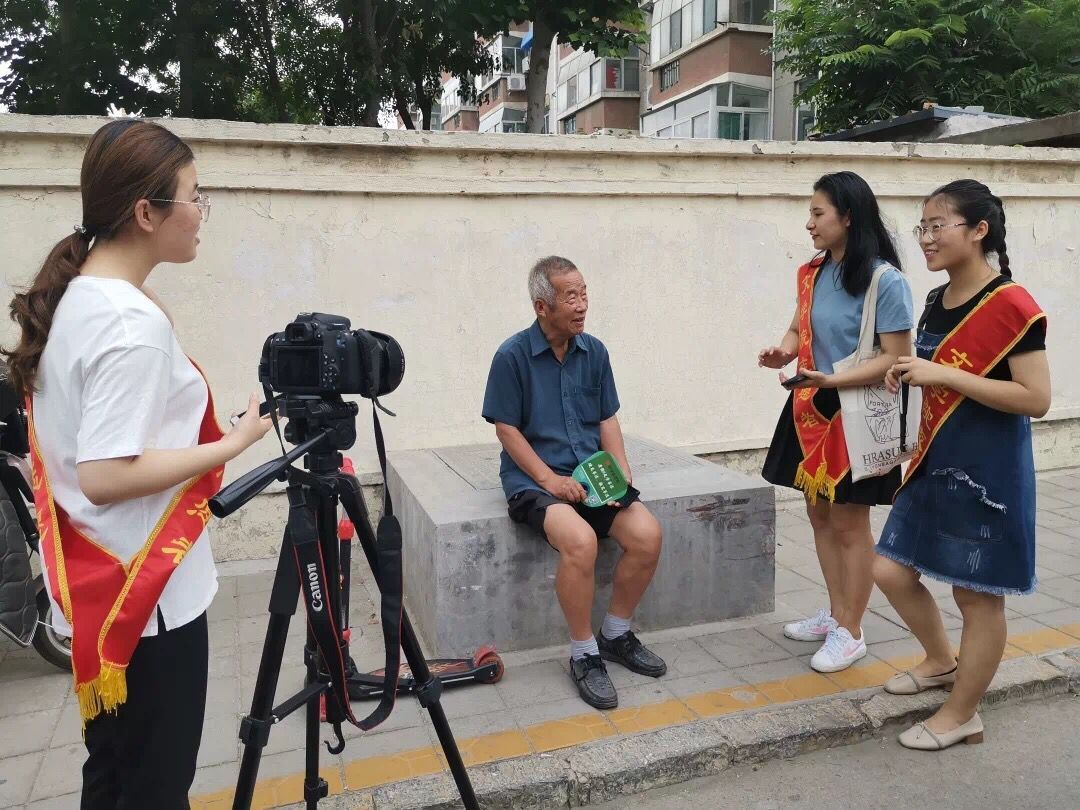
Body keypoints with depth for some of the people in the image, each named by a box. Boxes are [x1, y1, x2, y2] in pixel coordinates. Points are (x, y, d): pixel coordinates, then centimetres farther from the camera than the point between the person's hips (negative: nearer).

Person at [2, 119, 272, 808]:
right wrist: (233, 444, -20)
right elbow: (107, 476, -26)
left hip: (99, 586, 9)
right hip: (149, 594, -9)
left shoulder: (69, 297, 6)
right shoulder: (134, 322, -23)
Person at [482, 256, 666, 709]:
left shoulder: (594, 351, 7)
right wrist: (550, 479, -15)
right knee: (580, 540, -33)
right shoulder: (512, 355, -8)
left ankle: (616, 635, 8)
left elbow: (608, 419, 11)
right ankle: (584, 655, -9)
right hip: (533, 478, -5)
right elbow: (507, 429, -7)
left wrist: (622, 474, -3)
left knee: (647, 535, -18)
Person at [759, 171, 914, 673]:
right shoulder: (813, 273, 6)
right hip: (812, 409, 7)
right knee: (819, 514, 16)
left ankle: (850, 632, 20)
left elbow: (896, 358, -17)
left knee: (850, 523, 4)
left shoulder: (885, 280, -15)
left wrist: (831, 380, -27)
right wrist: (783, 352, -8)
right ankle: (836, 613, 34)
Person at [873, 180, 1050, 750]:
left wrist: (944, 376, -24)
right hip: (934, 464, 8)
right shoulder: (936, 302, 8)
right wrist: (909, 376, 2)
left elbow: (1036, 399, -21)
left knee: (977, 593, 7)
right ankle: (942, 662, 38)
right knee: (892, 571, 12)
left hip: (987, 470, -8)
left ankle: (962, 715, 24)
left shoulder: (1011, 305, -16)